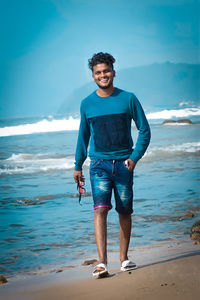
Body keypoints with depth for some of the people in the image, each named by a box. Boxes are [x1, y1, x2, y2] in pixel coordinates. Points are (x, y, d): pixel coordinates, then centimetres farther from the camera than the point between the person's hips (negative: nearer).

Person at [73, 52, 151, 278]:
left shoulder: (128, 99, 0)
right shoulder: (87, 104, 5)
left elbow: (144, 130, 3)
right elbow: (83, 136, 17)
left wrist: (135, 157, -8)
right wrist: (78, 166, 18)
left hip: (123, 164, 0)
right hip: (99, 165, 0)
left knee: (124, 212, 8)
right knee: (100, 209, -16)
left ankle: (124, 258, 23)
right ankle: (102, 262, -22)